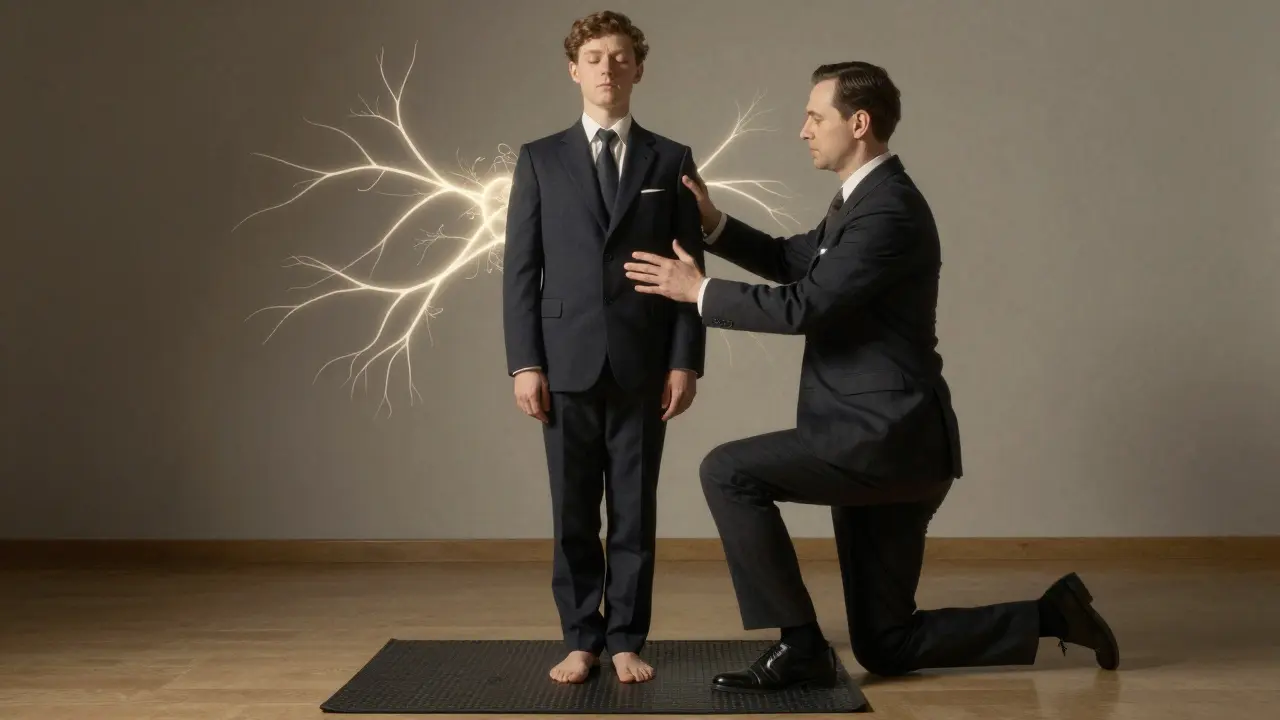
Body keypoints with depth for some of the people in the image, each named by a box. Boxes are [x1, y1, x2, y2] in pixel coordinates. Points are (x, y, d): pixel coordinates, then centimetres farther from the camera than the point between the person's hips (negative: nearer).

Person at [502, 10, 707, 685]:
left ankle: (626, 639, 16)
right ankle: (581, 638, 17)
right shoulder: (539, 159, 7)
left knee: (634, 509, 5)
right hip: (568, 361, 0)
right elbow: (520, 268, 3)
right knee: (573, 511, 6)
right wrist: (525, 362, -5)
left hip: (643, 363, 0)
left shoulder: (672, 161, 7)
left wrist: (686, 361, -4)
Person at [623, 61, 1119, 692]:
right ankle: (1053, 615, 19)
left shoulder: (891, 209, -16)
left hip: (887, 437, -10)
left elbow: (804, 306, -22)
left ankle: (799, 643, -6)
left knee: (726, 472, -14)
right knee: (885, 645, 12)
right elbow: (793, 261, 26)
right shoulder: (865, 198, 16)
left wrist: (698, 291, -11)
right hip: (886, 442, 10)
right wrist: (713, 224, 11)